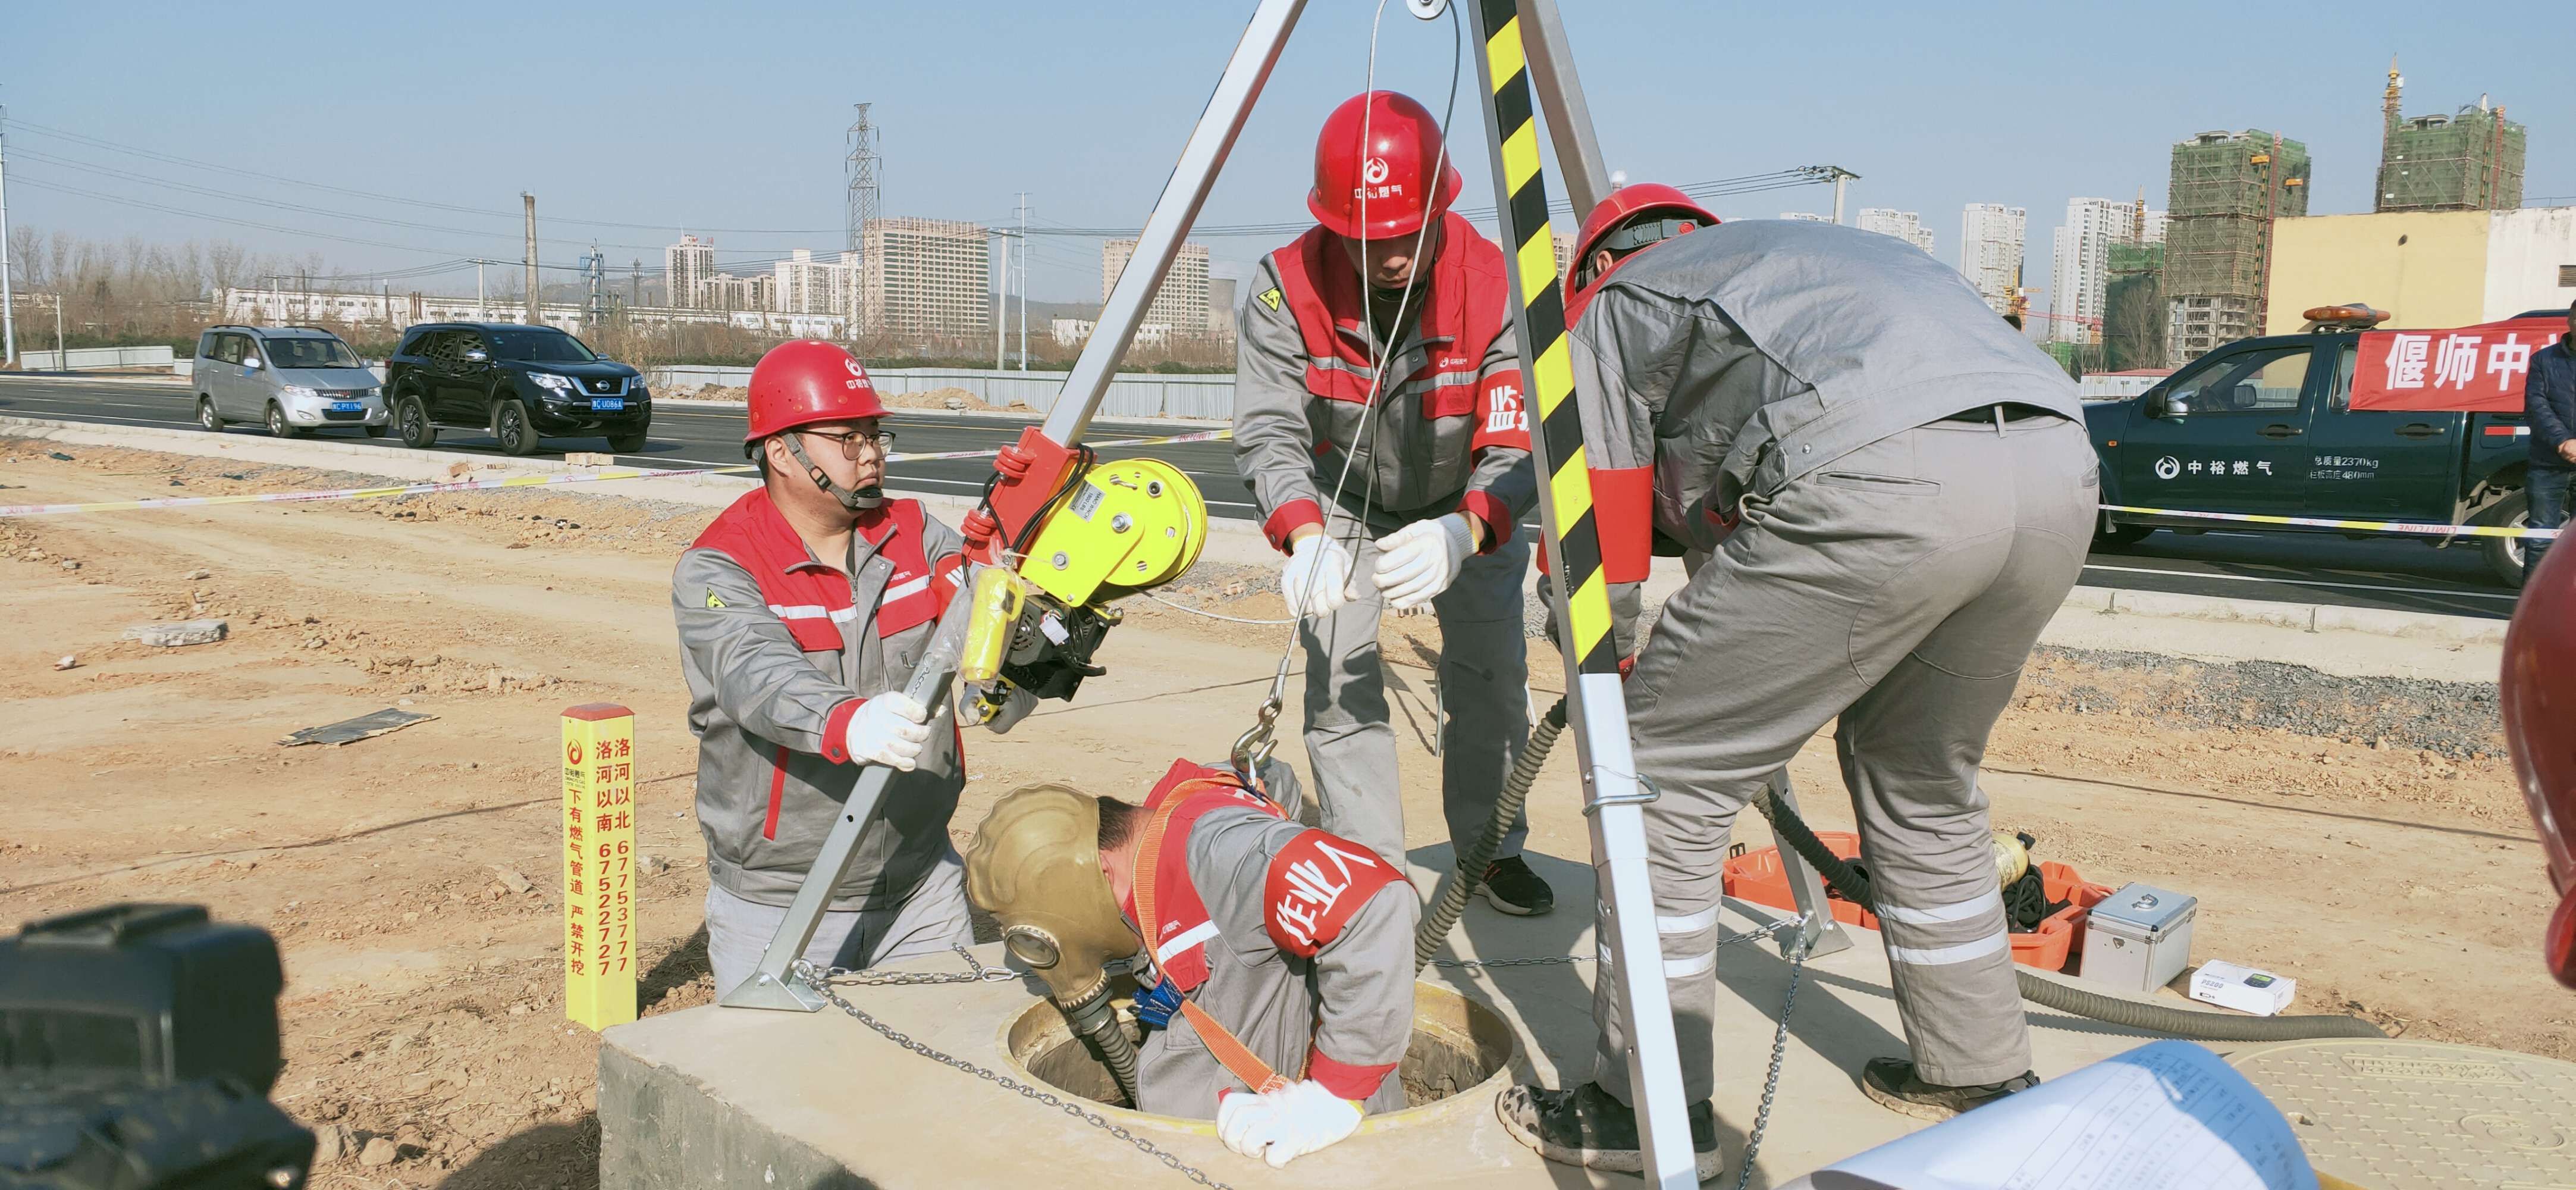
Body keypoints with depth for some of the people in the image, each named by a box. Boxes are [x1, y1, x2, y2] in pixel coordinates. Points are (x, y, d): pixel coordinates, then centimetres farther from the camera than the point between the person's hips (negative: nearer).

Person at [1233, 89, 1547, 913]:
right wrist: (1302, 536, -49)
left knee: (1493, 674, 0)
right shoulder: (1287, 287, -27)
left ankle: (1494, 851, 21)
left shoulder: (1494, 286, -29)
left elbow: (1517, 444, -33)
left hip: (1468, 509, 1)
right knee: (1340, 674, -12)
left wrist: (1462, 533, -52)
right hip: (1342, 505, 0)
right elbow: (1268, 432, -31)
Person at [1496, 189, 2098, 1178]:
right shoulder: (1819, 250, 41)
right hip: (2063, 467, 8)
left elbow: (1600, 539, 18)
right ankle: (1983, 1081, 38)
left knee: (1665, 780, 7)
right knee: (1925, 790, 27)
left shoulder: (1617, 306, 22)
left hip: (1881, 483, -7)